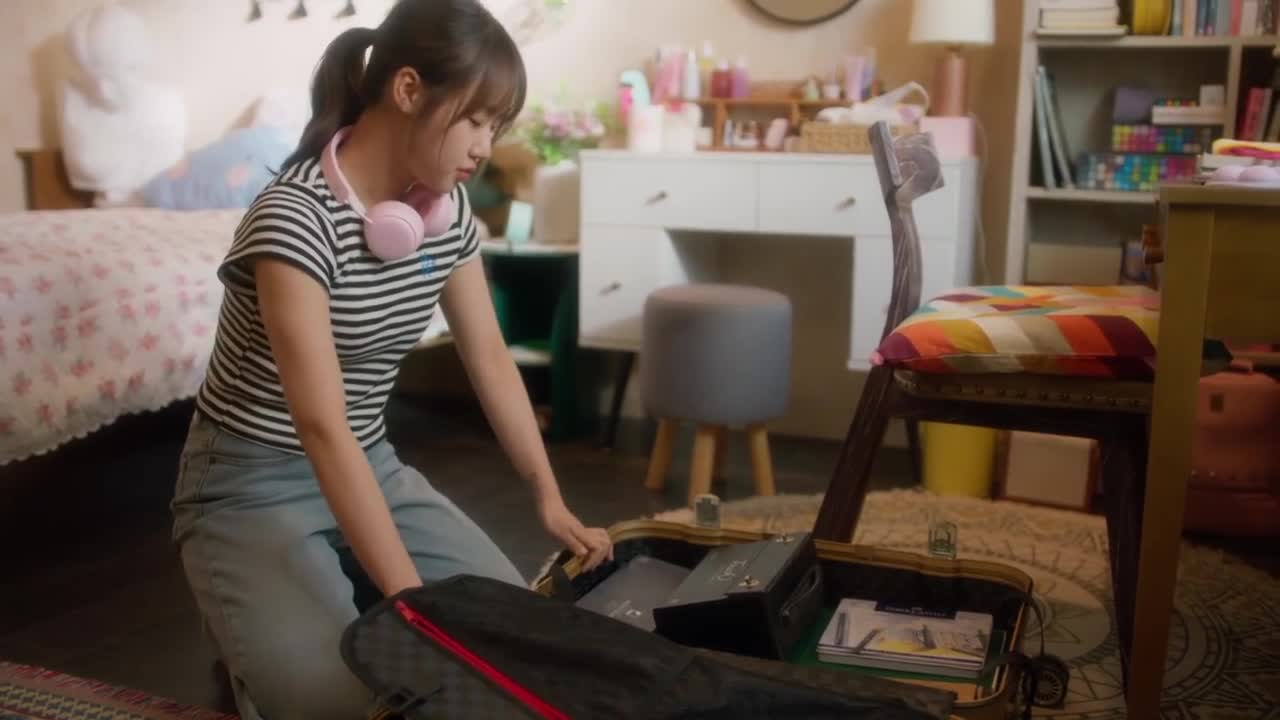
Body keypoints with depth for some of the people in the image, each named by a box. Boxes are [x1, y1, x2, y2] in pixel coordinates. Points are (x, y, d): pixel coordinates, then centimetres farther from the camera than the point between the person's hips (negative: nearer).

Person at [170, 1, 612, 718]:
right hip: (253, 487, -6)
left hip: (373, 467, 7)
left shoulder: (449, 211, -3)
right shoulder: (294, 217, -26)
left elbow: (491, 360, 6)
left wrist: (552, 500, 3)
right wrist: (412, 602, -33)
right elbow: (323, 428, -31)